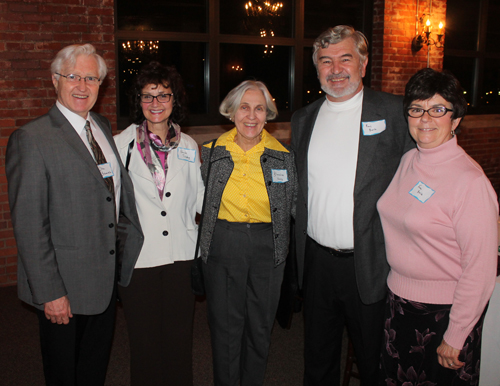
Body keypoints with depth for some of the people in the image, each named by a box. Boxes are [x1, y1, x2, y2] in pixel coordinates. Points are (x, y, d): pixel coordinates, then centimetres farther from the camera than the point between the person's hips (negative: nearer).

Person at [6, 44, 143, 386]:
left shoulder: (103, 128, 7)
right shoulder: (31, 139, -15)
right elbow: (28, 225, -17)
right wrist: (49, 293, -18)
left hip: (108, 279, 6)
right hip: (65, 286, -6)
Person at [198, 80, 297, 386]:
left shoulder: (283, 156, -2)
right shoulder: (212, 153, 0)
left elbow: (293, 207, 6)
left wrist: (279, 240, 1)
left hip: (268, 248, 0)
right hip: (223, 246, 0)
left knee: (260, 326, 12)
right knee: (225, 324, 9)